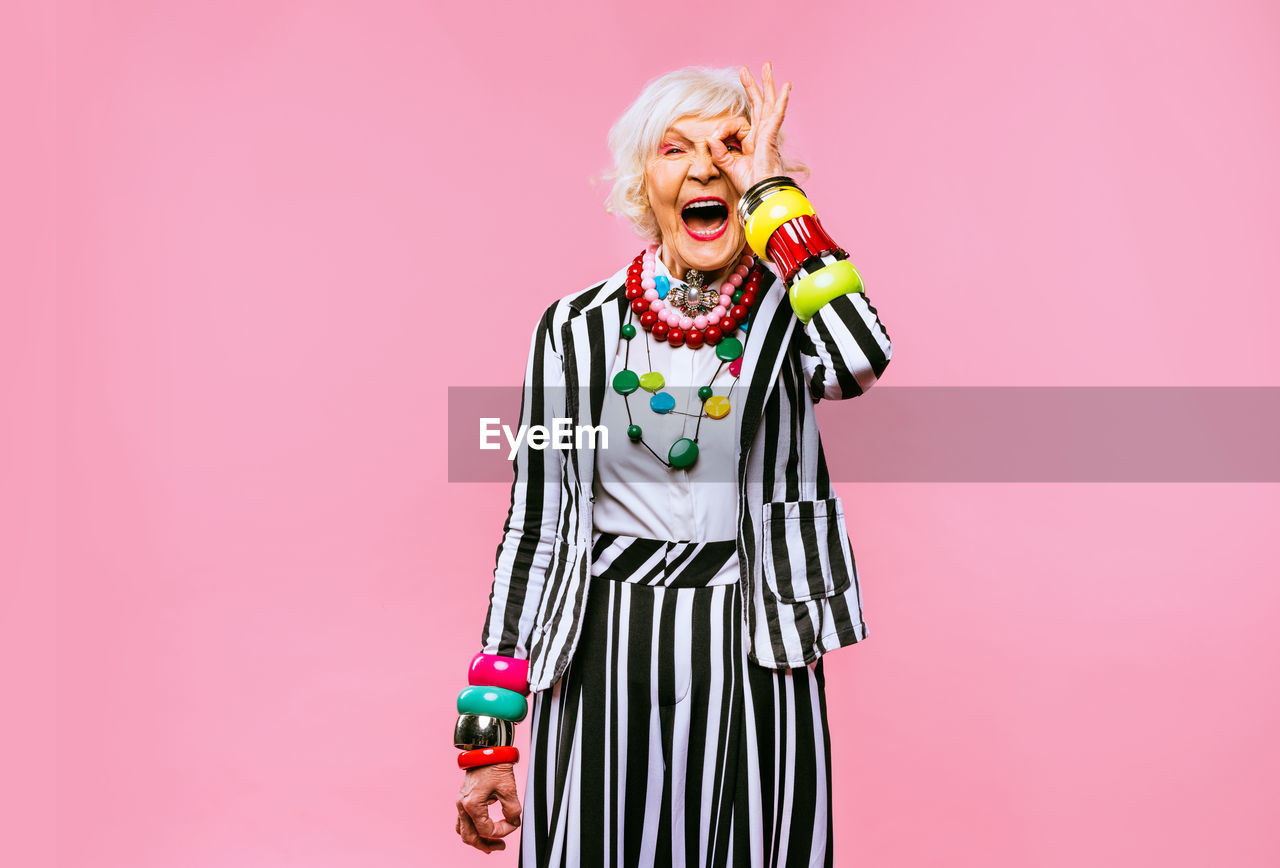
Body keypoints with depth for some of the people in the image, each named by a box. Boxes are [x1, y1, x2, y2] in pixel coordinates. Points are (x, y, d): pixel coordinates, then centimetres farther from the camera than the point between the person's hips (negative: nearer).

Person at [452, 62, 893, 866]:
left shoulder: (789, 317, -2)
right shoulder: (578, 331, -1)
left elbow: (862, 360, -27)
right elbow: (533, 528, 2)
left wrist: (767, 188, -17)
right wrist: (489, 732, 1)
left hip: (753, 658, 0)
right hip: (602, 658, 0)